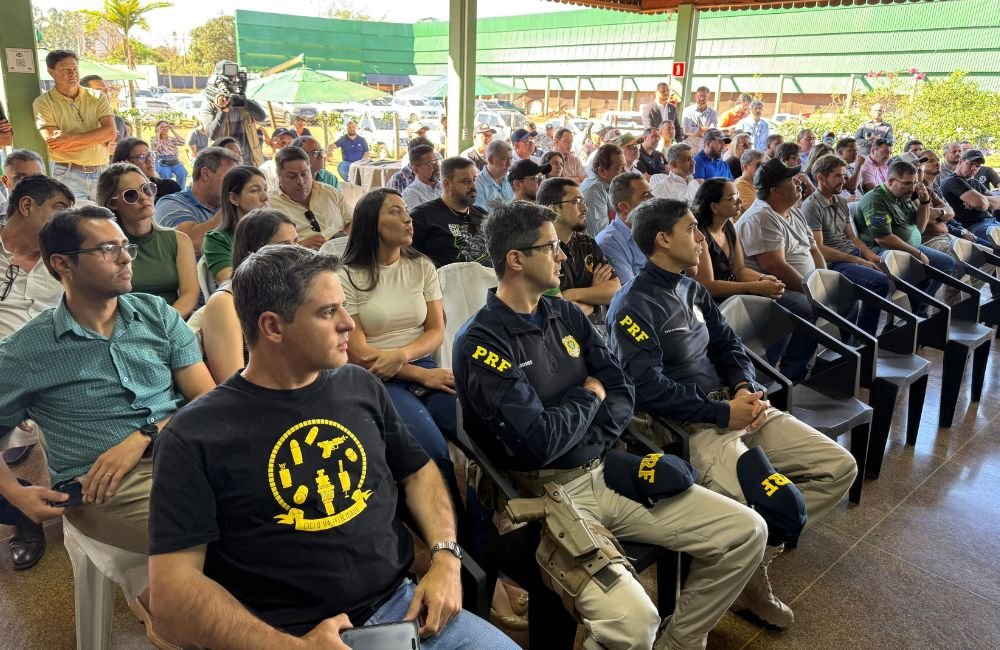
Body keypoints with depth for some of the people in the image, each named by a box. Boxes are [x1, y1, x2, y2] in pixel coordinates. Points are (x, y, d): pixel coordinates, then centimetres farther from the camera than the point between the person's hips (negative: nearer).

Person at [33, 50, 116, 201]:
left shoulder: (98, 97, 8)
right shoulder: (43, 102, 1)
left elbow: (111, 133, -7)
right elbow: (54, 144, -10)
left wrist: (71, 139, -14)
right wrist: (98, 138, -7)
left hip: (102, 173, 3)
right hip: (68, 176, -3)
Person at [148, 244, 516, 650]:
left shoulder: (362, 386, 6)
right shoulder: (195, 436, -8)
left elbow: (418, 473, 16)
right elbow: (173, 587, -10)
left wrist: (445, 558, 0)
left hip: (402, 604, 4)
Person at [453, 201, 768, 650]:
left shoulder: (565, 314, 9)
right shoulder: (480, 343, -14)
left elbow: (621, 391, 7)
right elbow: (539, 442, -20)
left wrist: (587, 438, -12)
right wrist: (590, 396, -3)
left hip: (608, 471, 7)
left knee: (746, 531, 1)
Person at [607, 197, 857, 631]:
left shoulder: (692, 290, 15)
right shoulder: (633, 307, -13)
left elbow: (728, 346, 16)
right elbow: (648, 389, -22)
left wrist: (745, 388, -6)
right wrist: (724, 412, -16)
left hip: (734, 406, 9)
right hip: (690, 427, -9)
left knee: (839, 467, 2)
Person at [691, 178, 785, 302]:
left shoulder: (729, 226, 7)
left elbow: (739, 269, 10)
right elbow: (708, 286, -22)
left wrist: (763, 278, -11)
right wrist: (757, 287, -21)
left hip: (729, 294, 8)